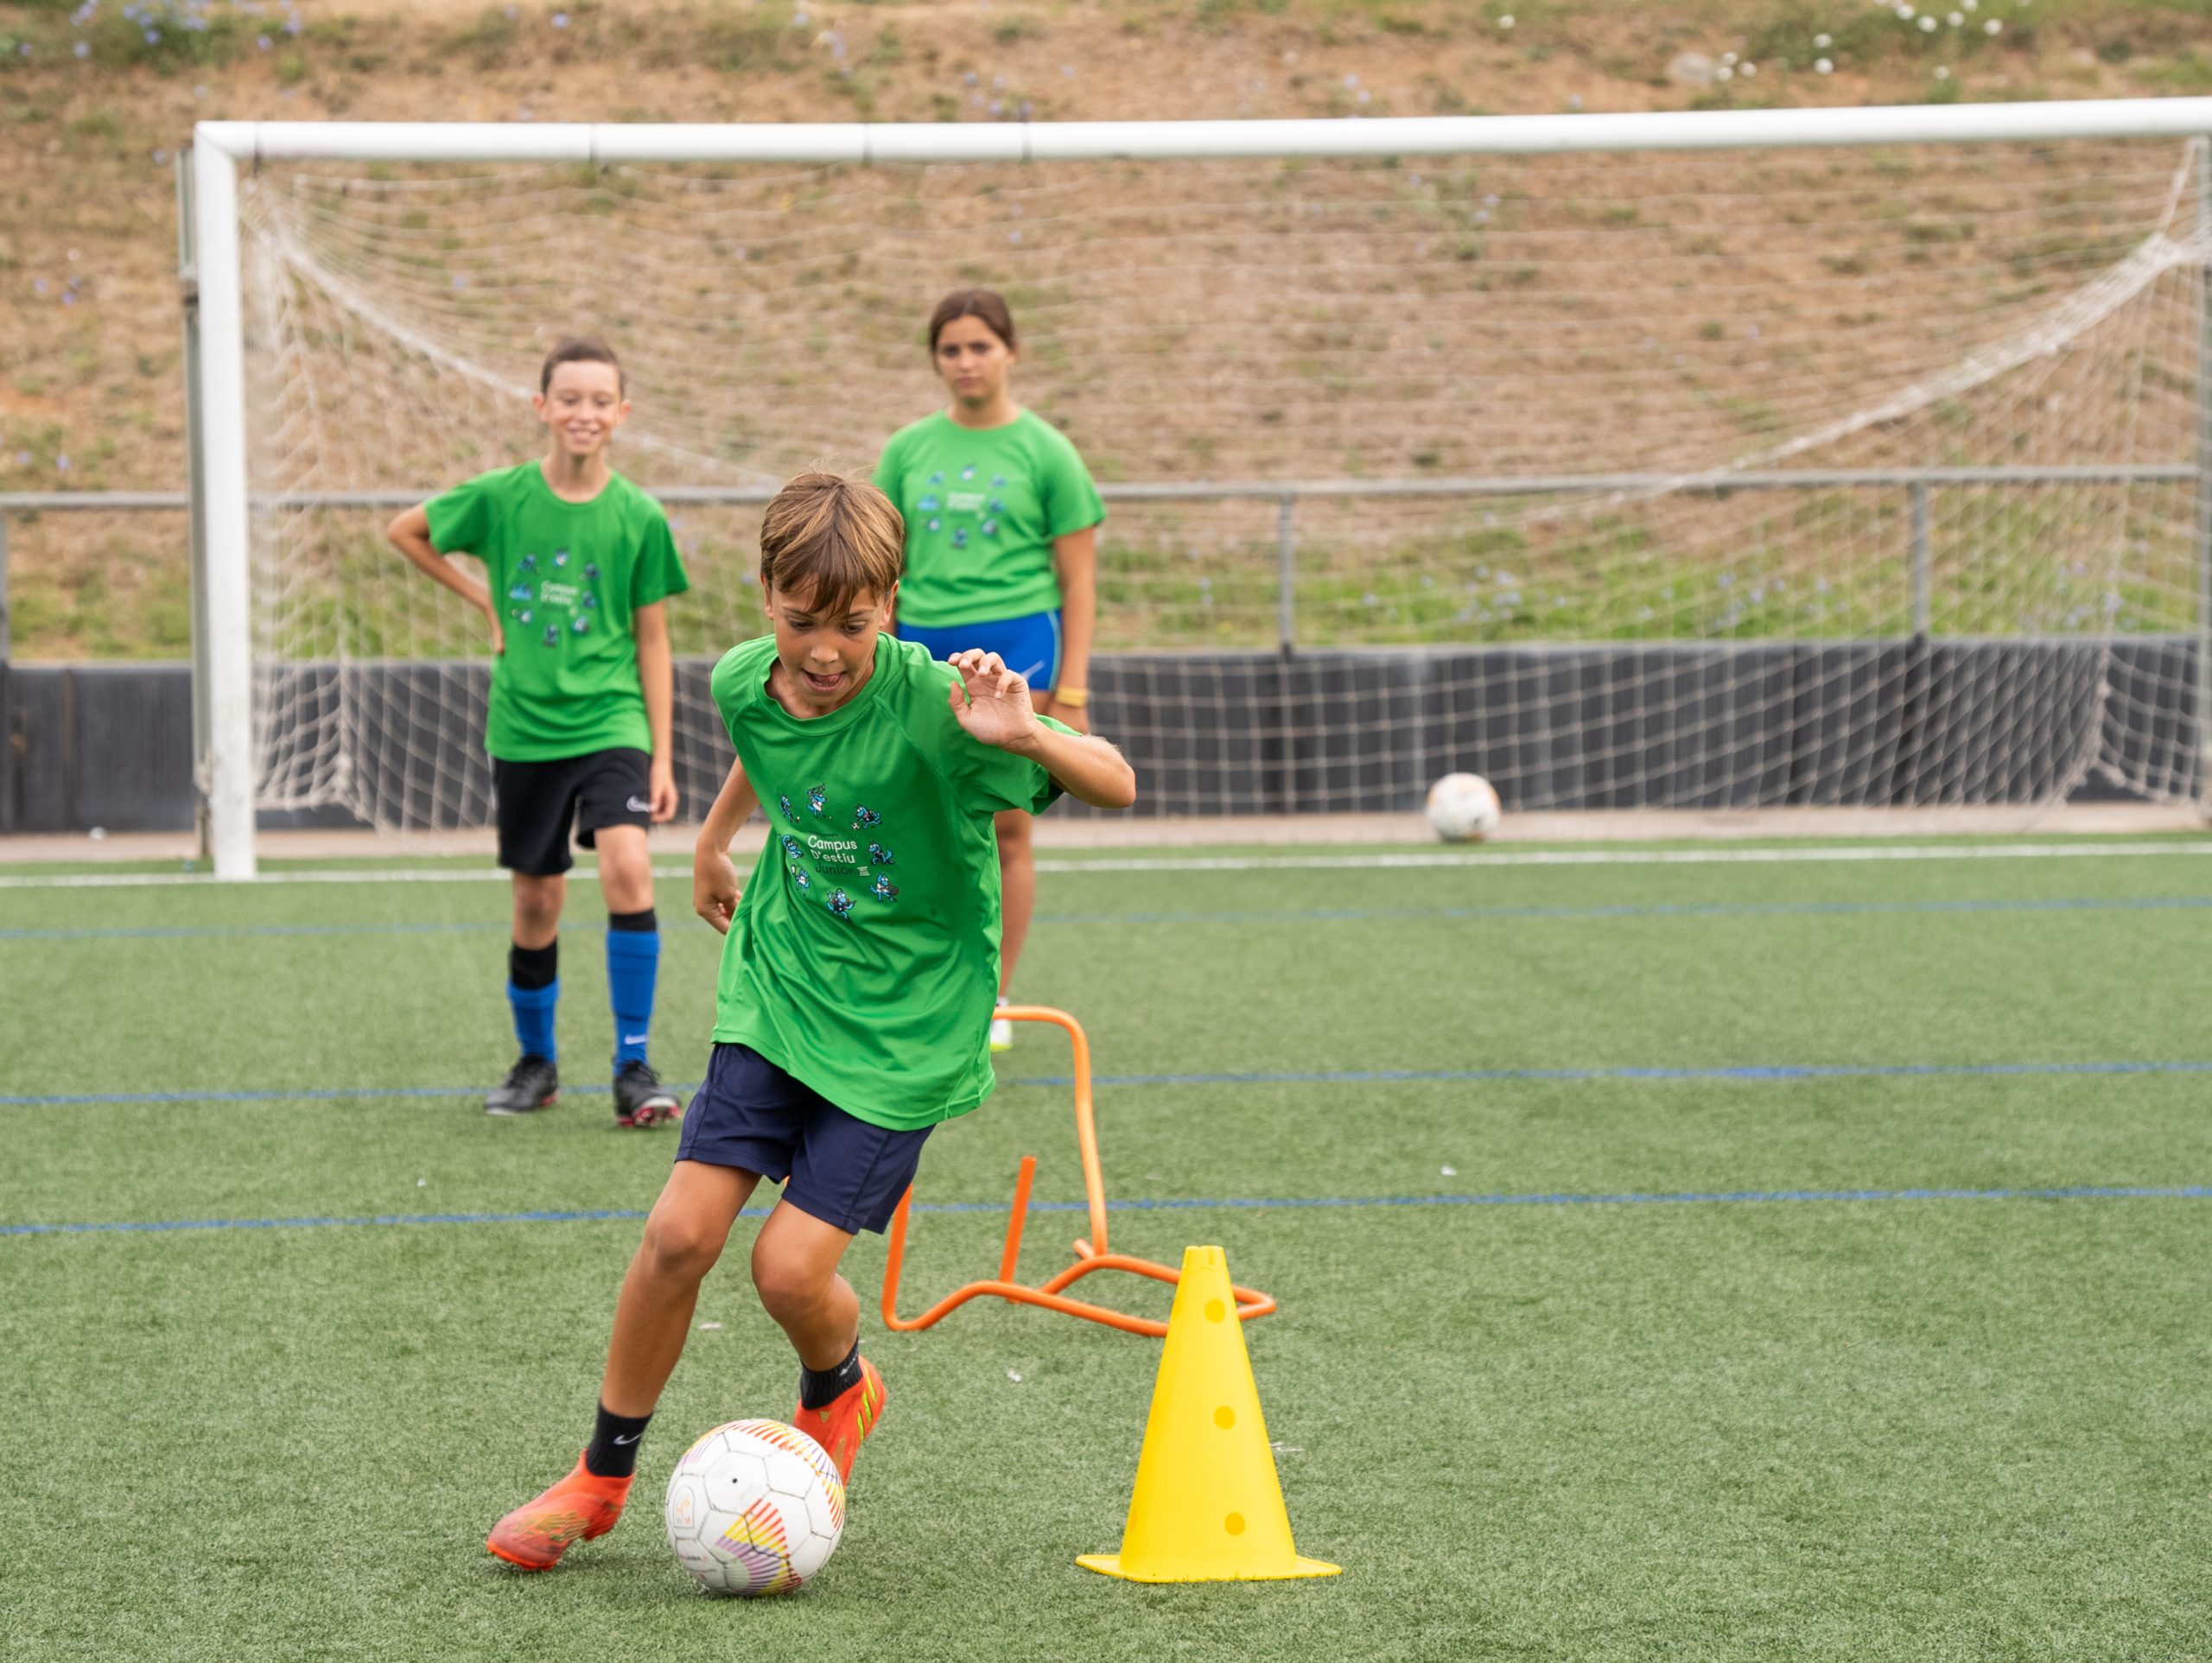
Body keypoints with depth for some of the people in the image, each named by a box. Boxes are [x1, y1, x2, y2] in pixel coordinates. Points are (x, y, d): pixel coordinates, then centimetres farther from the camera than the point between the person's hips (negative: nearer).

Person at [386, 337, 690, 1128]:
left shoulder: (638, 516, -4)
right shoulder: (498, 497, -4)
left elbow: (651, 640, 3)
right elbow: (405, 531, 14)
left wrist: (662, 757, 0)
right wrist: (483, 597, 7)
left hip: (611, 721, -1)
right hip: (524, 728, 1)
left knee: (627, 866, -21)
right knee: (537, 900, 8)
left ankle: (634, 1069, -15)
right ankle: (535, 1062, 29)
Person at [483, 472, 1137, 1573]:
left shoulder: (929, 703, -23)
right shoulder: (745, 683, -6)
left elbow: (1116, 788, -24)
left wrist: (1026, 737, -43)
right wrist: (715, 837, 34)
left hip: (903, 1028, -4)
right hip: (777, 989, 4)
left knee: (791, 1266, -10)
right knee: (681, 1233, -5)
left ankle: (837, 1395, 27)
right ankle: (601, 1478, 14)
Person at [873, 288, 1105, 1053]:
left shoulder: (1044, 452, 1)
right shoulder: (908, 451, 9)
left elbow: (1078, 581, 1)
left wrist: (1071, 690, -5)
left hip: (1014, 644, -2)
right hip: (924, 649, 2)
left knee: (1005, 829, 0)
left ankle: (993, 1001, 9)